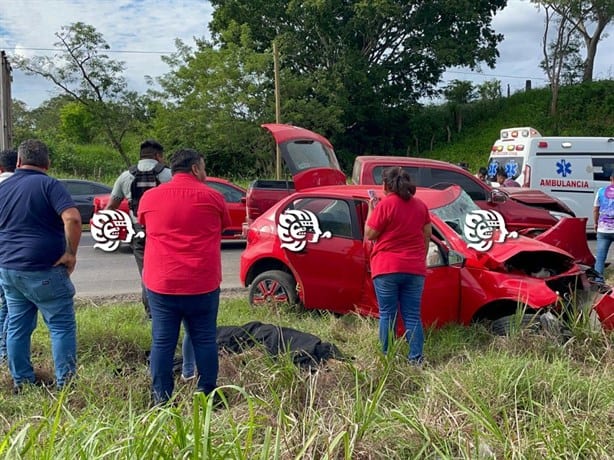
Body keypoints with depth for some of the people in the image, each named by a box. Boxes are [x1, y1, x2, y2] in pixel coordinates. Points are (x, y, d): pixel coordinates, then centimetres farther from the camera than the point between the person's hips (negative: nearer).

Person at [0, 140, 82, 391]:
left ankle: (21, 382, 23)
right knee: (62, 325, 2)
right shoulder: (49, 185, -9)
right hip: (43, 270, -6)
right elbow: (72, 218, -24)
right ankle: (65, 384, 2)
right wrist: (71, 253, -14)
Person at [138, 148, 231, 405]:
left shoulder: (150, 197, 4)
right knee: (204, 340, 8)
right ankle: (207, 394, 15)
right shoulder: (212, 197, -1)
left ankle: (161, 398, 11)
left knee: (162, 342, 7)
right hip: (202, 284, -1)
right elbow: (224, 227, 14)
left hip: (161, 283, 2)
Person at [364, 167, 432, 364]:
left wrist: (371, 210, 5)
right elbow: (427, 235, 13)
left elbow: (369, 234, -7)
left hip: (387, 268, -4)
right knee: (412, 316, 8)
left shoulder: (385, 205, -10)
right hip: (415, 269, 4)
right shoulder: (420, 205, 8)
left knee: (387, 315, 4)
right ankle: (416, 359, 5)